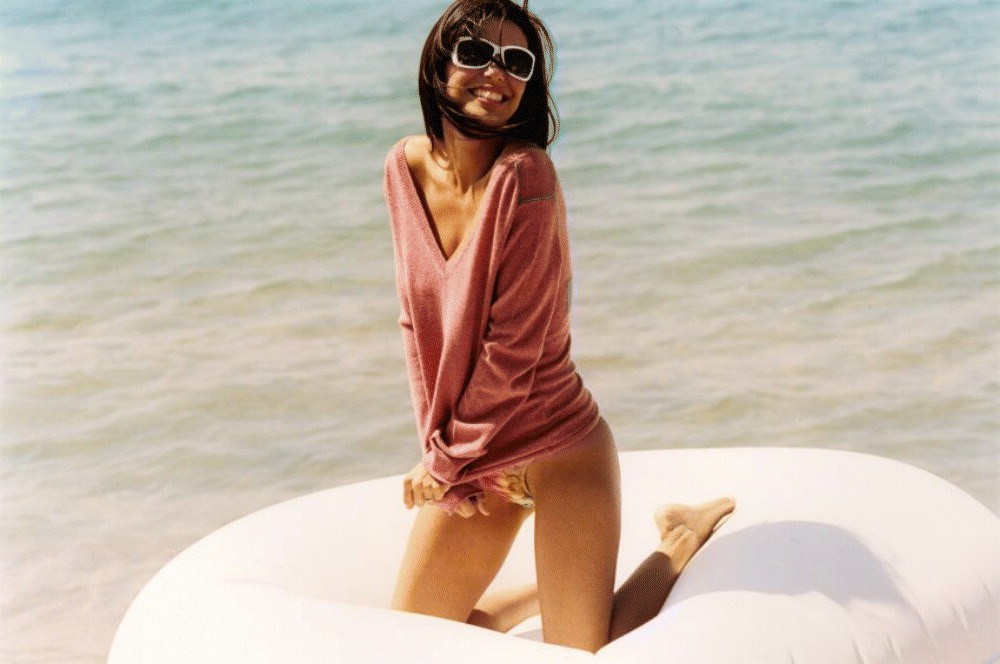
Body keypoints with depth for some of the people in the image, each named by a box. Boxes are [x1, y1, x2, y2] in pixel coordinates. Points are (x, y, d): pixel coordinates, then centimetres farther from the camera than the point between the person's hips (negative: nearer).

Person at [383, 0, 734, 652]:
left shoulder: (525, 174, -21)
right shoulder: (407, 166, -1)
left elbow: (513, 345, -20)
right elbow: (419, 321, 5)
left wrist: (445, 459, -11)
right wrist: (438, 450, -1)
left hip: (559, 453, -6)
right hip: (474, 465, 6)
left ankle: (685, 544, 21)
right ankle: (566, 584, 33)